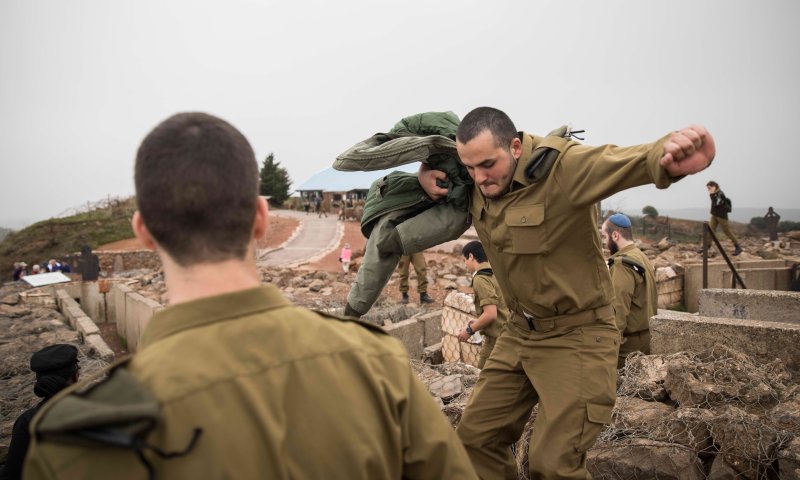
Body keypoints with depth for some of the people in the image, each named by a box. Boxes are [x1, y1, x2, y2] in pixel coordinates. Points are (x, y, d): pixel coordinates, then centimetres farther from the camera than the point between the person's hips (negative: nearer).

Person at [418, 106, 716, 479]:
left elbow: (625, 161, -41)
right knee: (476, 437, 13)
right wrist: (426, 175, -6)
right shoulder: (475, 183, -3)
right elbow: (437, 166, 18)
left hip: (577, 336, -6)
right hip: (519, 333, 7)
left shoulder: (562, 166, -23)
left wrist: (667, 158, -64)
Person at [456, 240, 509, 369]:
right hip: (506, 332, 9)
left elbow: (490, 314, -23)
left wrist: (470, 330, -9)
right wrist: (477, 323, 18)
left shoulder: (481, 279, -16)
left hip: (496, 337, -9)